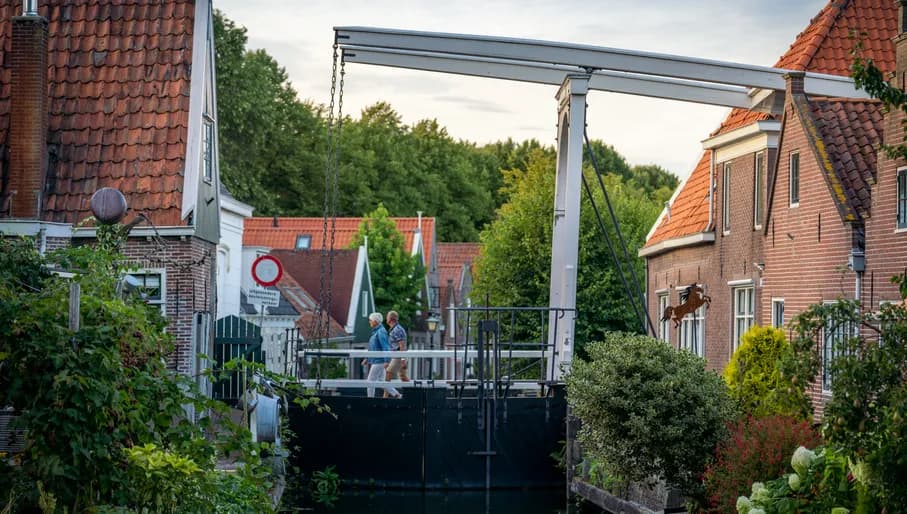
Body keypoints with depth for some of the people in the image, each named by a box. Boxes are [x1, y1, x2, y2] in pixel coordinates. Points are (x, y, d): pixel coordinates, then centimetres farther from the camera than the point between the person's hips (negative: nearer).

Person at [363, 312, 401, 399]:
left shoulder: (381, 332, -16)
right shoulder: (376, 331, 15)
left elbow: (385, 347, -23)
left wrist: (386, 361, -28)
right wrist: (367, 359, 23)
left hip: (379, 361, -10)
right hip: (375, 361, 10)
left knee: (371, 380, -4)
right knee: (379, 381, 11)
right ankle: (397, 395, 12)